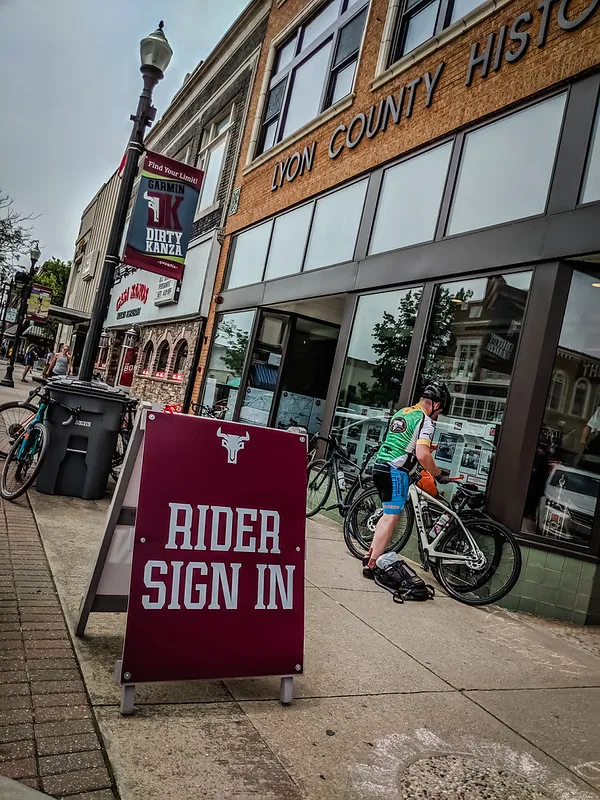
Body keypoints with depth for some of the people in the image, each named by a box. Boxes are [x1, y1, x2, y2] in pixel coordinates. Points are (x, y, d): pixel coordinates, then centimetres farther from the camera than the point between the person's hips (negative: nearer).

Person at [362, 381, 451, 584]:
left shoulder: (401, 412, 17)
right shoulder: (426, 421, -9)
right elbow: (422, 455, -21)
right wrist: (437, 473, -5)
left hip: (379, 465, 9)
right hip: (396, 471, -9)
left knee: (389, 514, 21)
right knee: (391, 517, -2)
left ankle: (370, 556, 24)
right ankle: (372, 566, -1)